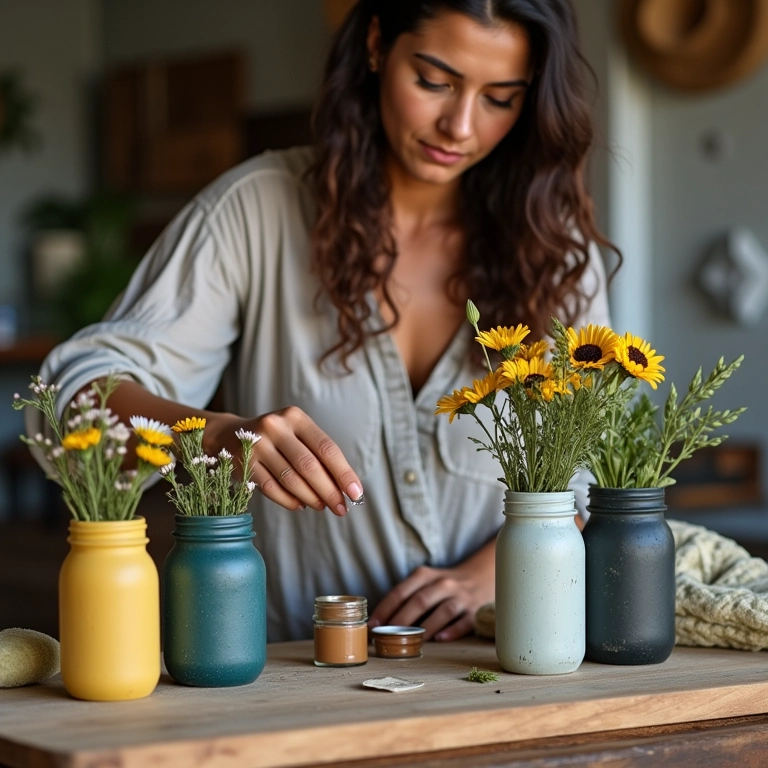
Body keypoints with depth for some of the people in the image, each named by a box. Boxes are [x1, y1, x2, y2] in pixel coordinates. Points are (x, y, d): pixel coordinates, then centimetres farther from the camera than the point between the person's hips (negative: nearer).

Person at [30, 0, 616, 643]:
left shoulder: (554, 243, 5)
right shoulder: (257, 209, -3)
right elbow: (77, 389, -9)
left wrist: (485, 576, -11)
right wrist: (218, 434, -30)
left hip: (484, 669, 2)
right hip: (288, 667, -2)